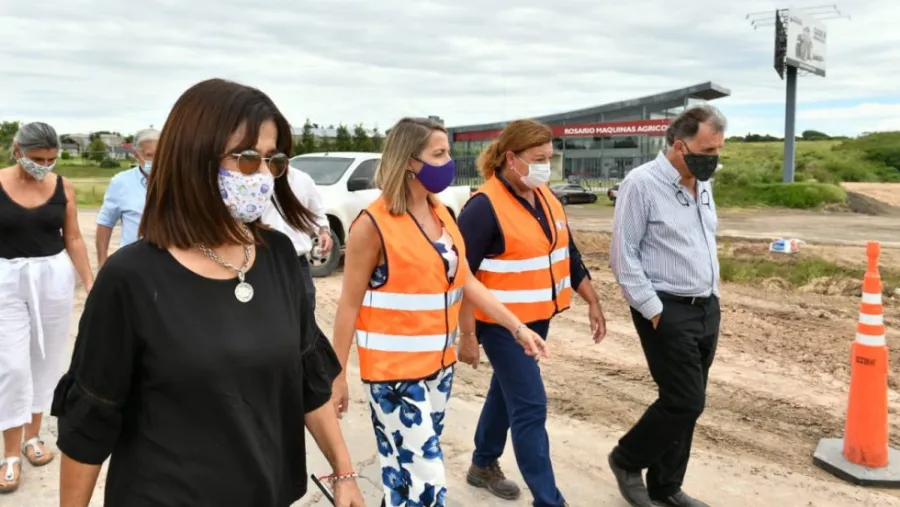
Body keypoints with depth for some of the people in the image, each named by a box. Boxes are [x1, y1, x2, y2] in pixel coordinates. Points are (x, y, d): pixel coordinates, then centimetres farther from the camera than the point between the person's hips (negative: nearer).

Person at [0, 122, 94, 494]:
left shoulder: (62, 187, -1)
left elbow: (73, 239, 3)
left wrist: (90, 283, -1)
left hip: (55, 277, 2)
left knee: (46, 359, 10)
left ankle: (33, 436, 27)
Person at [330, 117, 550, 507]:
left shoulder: (442, 214, 6)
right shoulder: (374, 224, -15)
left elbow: (466, 282, 10)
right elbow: (350, 304, -10)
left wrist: (518, 327, 5)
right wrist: (338, 374, -8)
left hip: (439, 362, 7)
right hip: (393, 369, -7)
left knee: (410, 474, 18)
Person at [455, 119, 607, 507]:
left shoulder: (546, 198, 5)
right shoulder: (484, 207, -19)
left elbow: (569, 254, 13)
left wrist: (592, 302, 12)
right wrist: (466, 333, -18)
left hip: (538, 318, 8)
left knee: (507, 392, 21)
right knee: (530, 408, -4)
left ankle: (484, 465, 40)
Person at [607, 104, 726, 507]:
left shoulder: (702, 185, 11)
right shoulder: (641, 184, -14)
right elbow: (623, 256, -14)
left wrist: (712, 297, 13)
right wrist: (653, 311, -15)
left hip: (707, 308, 8)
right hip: (667, 311, -7)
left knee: (685, 403, 11)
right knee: (684, 402, -6)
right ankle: (627, 460, 18)